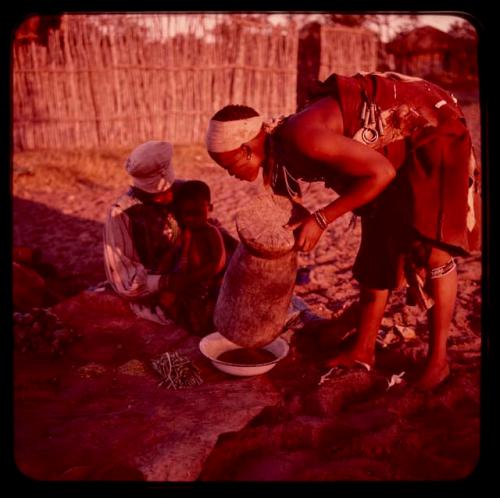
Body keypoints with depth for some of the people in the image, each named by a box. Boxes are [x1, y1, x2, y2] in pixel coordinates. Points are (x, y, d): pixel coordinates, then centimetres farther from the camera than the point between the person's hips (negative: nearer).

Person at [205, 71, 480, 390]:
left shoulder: (300, 136, -34)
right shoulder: (278, 150, -7)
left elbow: (382, 173, -30)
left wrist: (321, 220, -28)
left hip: (430, 128, -8)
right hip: (395, 147, 8)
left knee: (432, 246, -10)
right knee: (375, 245, 8)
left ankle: (438, 358, 3)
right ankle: (363, 350, 17)